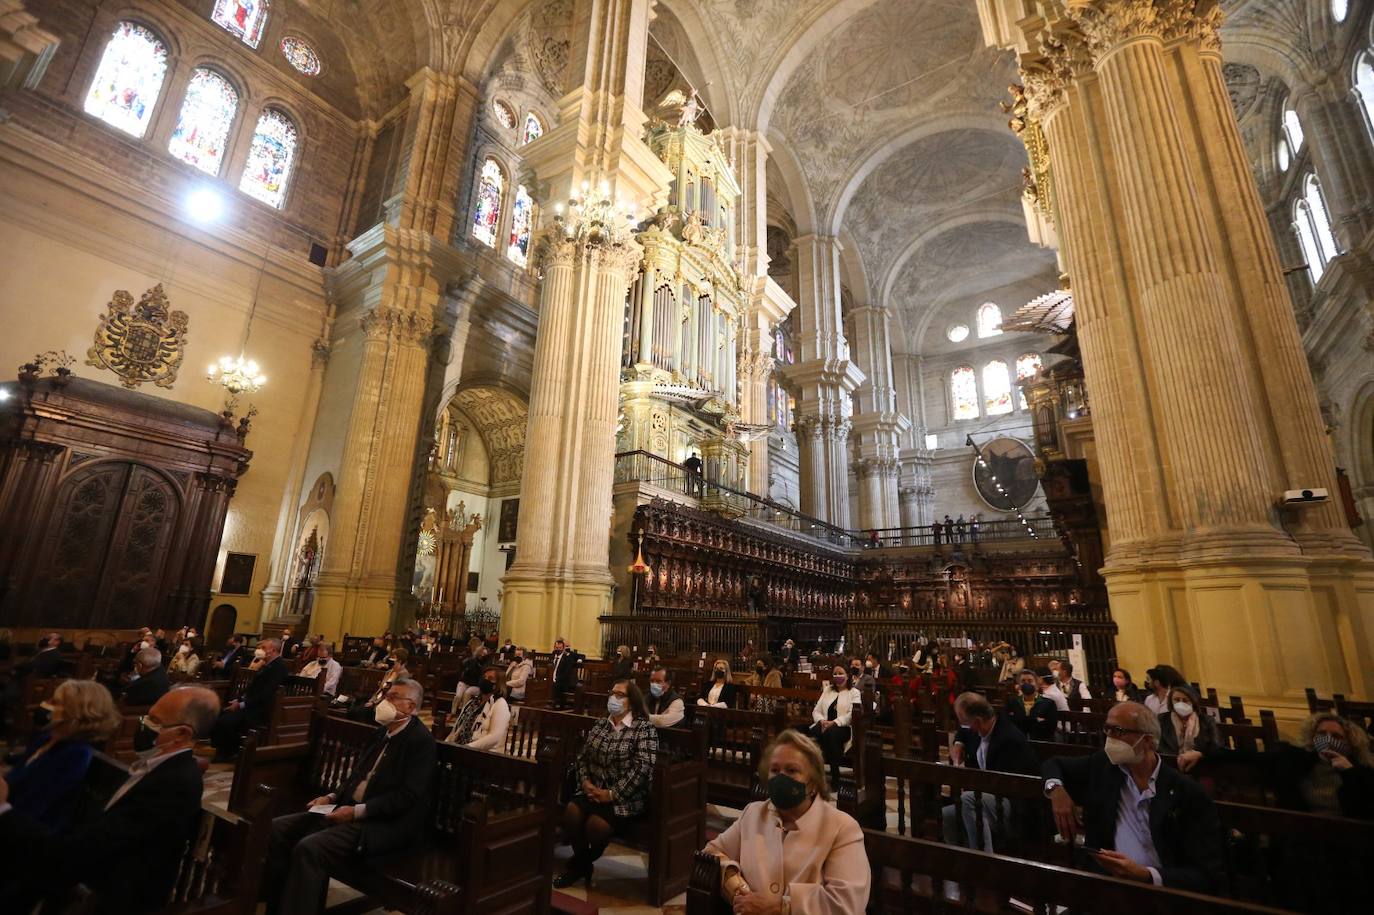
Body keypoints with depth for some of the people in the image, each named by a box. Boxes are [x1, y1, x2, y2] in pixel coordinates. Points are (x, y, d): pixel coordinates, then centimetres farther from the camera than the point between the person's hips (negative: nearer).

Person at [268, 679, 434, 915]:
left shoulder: (421, 740, -16)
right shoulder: (384, 731, 11)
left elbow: (408, 795, -21)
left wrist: (358, 811, -20)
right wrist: (333, 797, 4)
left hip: (386, 824, -9)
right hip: (351, 809, 9)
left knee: (309, 848, -26)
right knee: (277, 829, 1)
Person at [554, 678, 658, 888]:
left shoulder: (644, 728, -10)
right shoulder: (600, 725, 10)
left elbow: (643, 767, -18)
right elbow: (582, 756, 12)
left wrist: (612, 794, -20)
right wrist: (585, 782, -7)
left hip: (626, 798, -5)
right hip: (594, 791, 5)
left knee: (596, 823, -26)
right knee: (571, 812, -22)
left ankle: (582, 863, 11)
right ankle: (581, 862, 6)